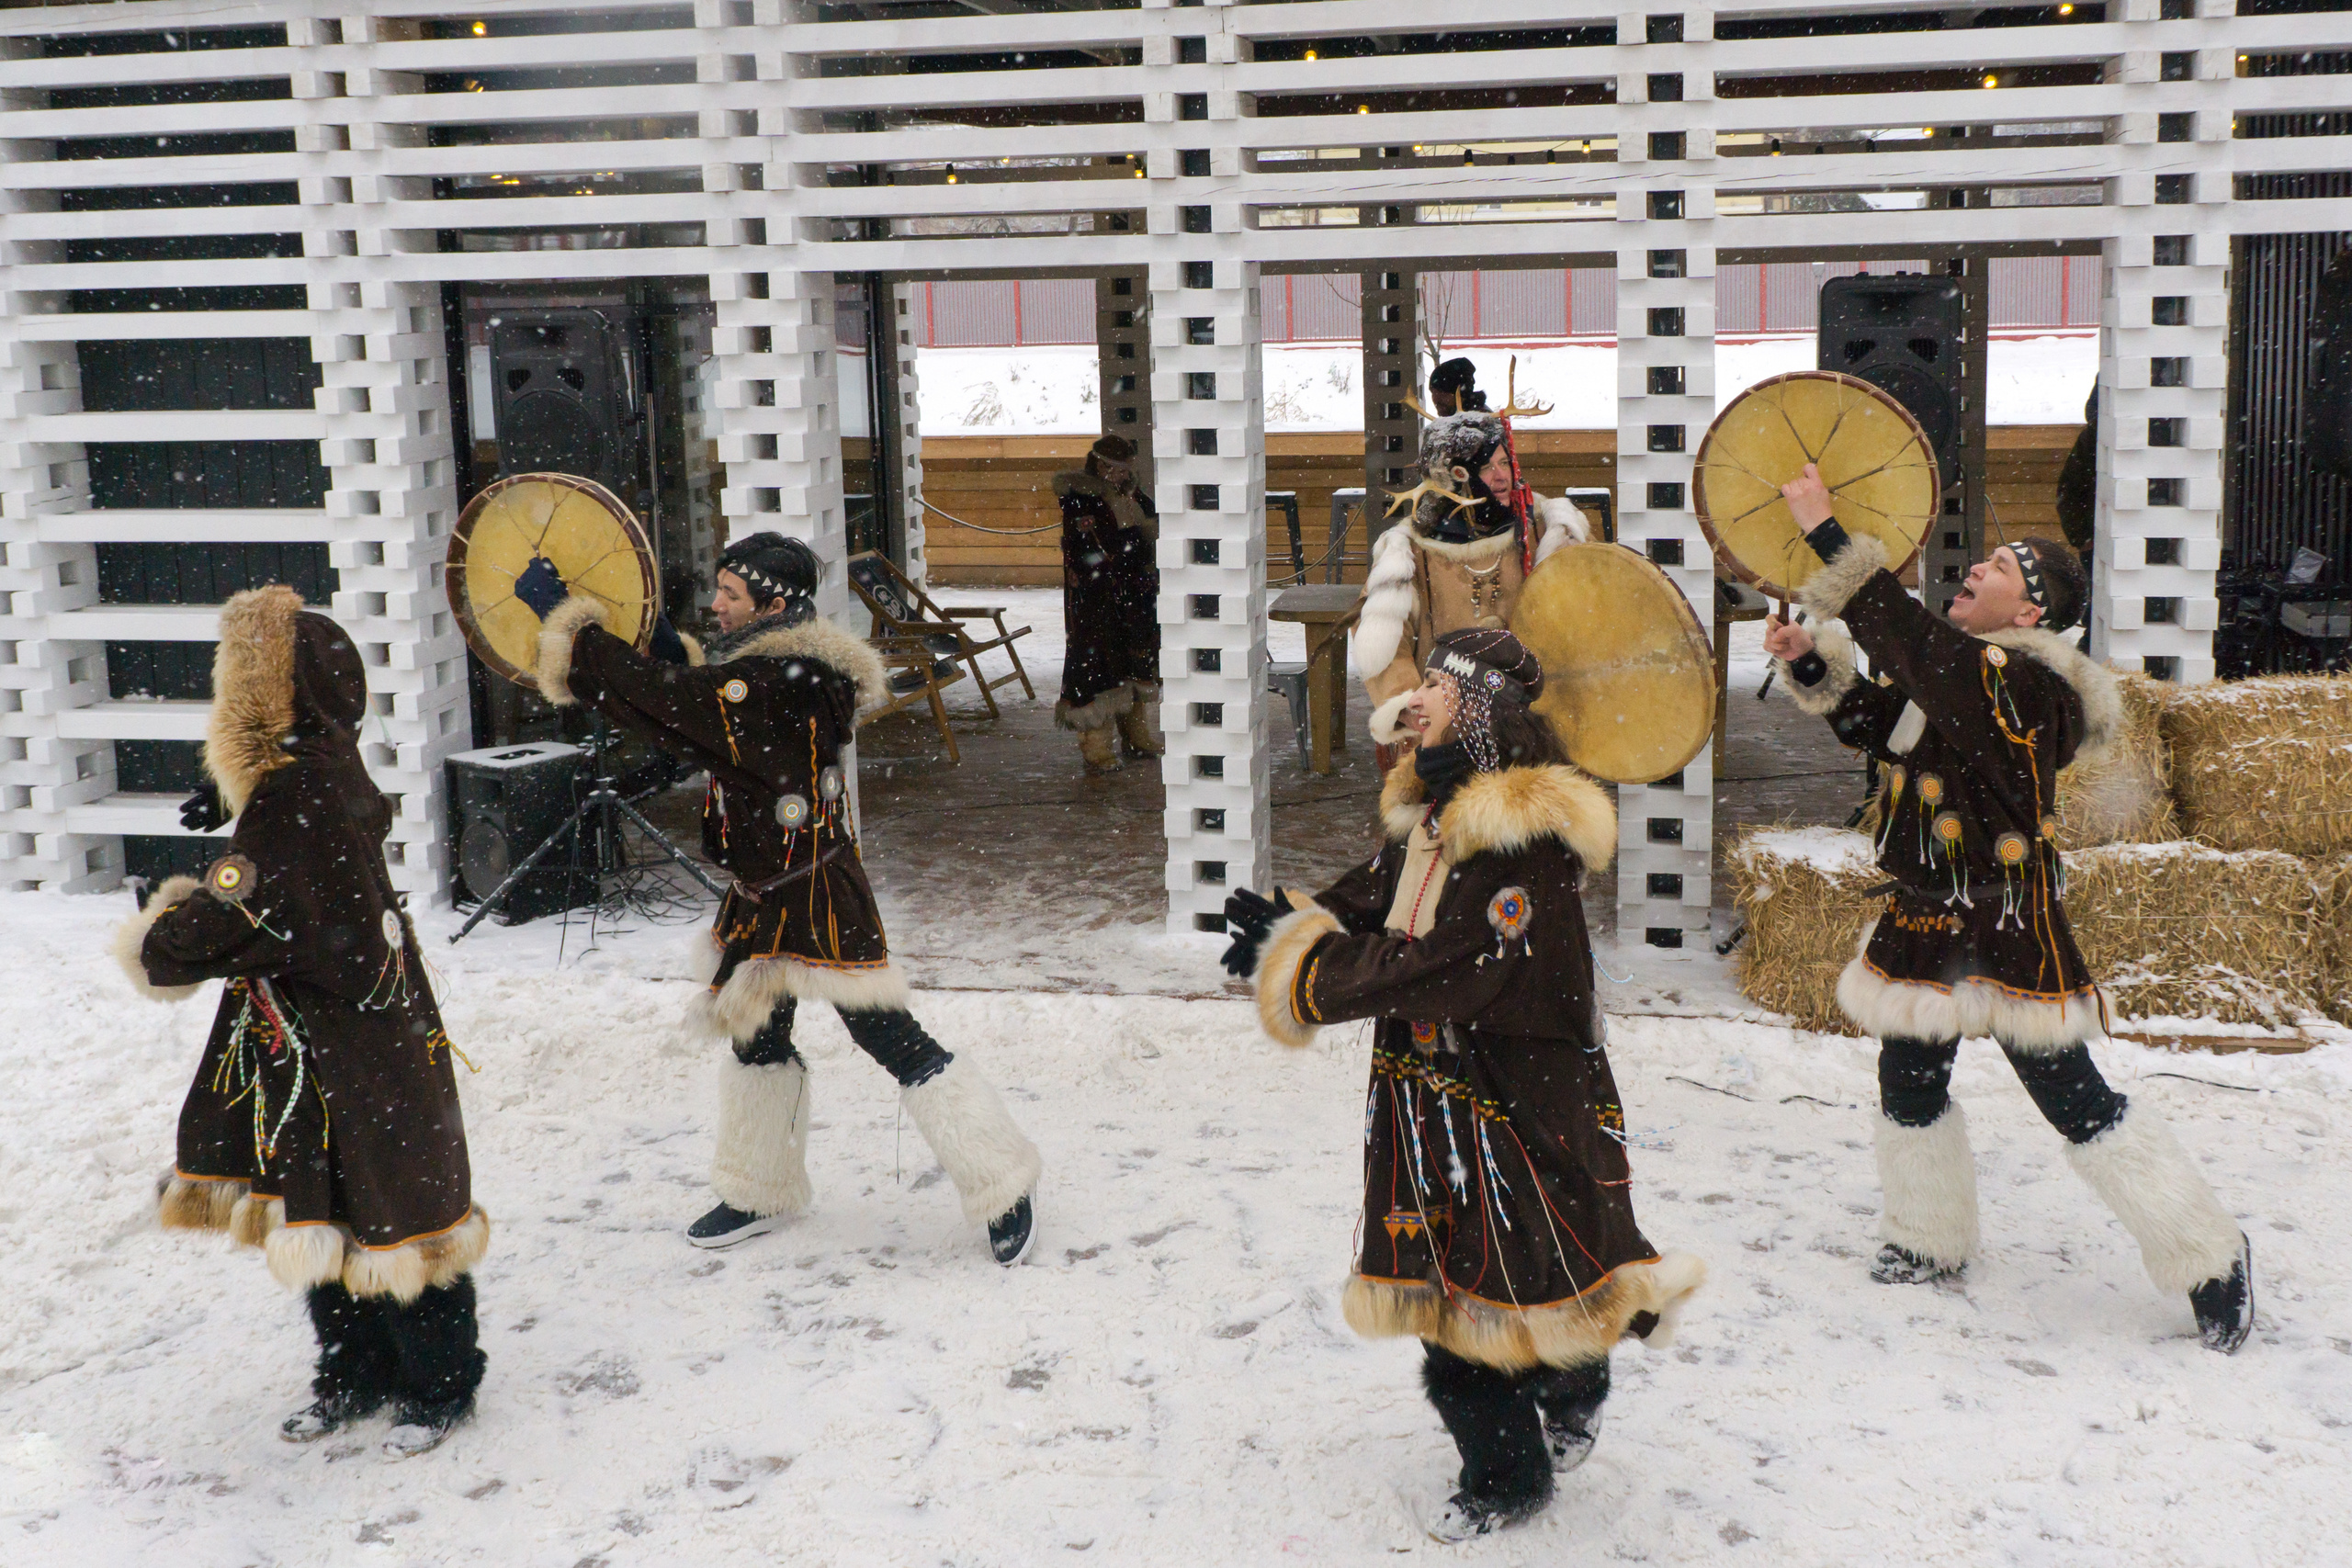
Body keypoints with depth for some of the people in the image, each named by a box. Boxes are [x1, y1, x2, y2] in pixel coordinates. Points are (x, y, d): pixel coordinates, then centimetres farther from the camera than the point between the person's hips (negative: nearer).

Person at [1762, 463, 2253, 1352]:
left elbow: (1907, 640, -33)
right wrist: (1809, 663, 1)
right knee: (1908, 1084, 16)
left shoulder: (2023, 684, -21)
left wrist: (1827, 532, -31)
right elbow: (1872, 721, 17)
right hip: (1928, 921, 9)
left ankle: (2209, 1257, 13)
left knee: (2074, 1102, -3)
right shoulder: (1957, 676, 8)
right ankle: (1933, 1242, 37)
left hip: (2007, 934, -9)